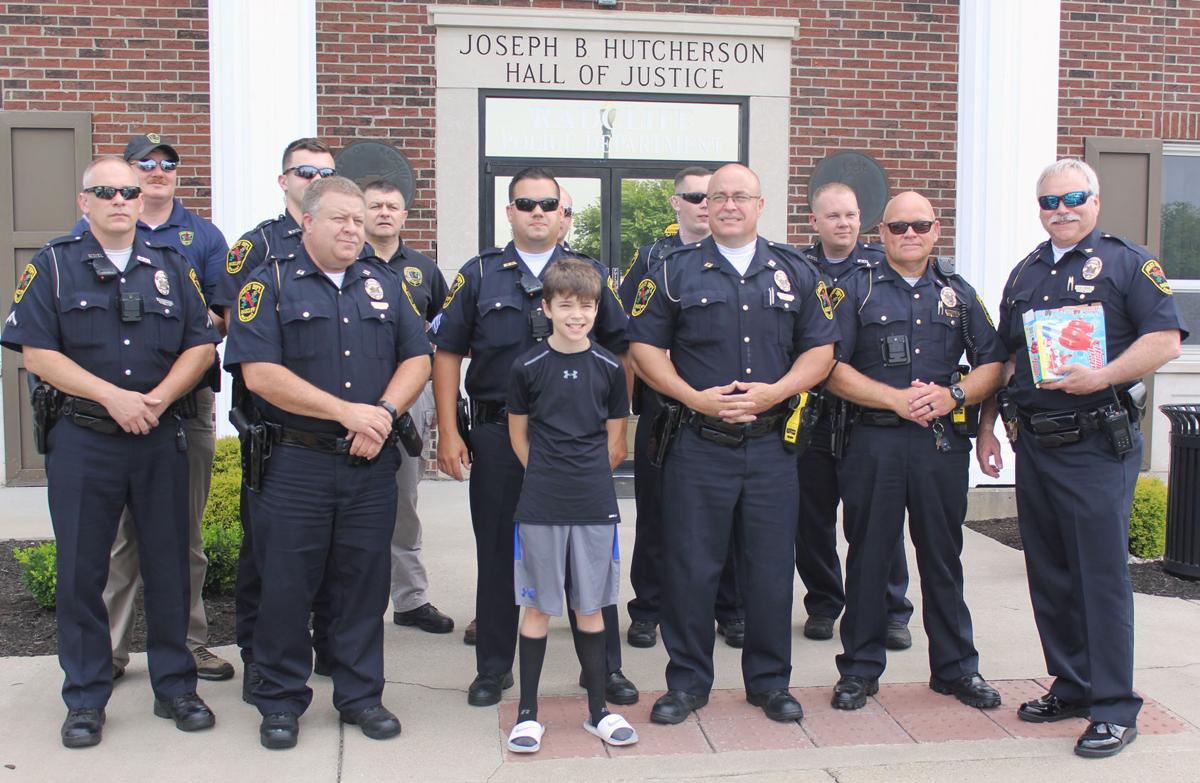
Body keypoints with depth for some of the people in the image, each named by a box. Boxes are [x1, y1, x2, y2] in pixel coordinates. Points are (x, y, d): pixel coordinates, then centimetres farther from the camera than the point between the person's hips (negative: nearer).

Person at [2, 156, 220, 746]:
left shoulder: (171, 268, 10)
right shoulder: (53, 266, 3)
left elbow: (202, 346, 5)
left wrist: (159, 397, -11)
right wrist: (113, 396, -15)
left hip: (161, 439, 2)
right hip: (82, 441, -2)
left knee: (168, 565, 7)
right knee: (81, 570, 4)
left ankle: (175, 687, 20)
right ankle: (86, 700, 17)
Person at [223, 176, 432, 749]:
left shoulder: (384, 286, 13)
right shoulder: (270, 284, -1)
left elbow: (417, 359, 8)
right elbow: (260, 373, -12)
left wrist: (383, 412, -11)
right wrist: (347, 412, -16)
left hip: (371, 466, 4)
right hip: (294, 465, -3)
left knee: (364, 583, 10)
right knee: (286, 585, 4)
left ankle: (361, 695, 23)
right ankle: (281, 702, 19)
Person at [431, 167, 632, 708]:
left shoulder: (591, 274, 9)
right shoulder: (479, 275, 6)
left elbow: (620, 354, 9)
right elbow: (446, 353, 4)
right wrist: (448, 432, -3)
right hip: (497, 436, 0)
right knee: (498, 555, 7)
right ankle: (493, 667, 22)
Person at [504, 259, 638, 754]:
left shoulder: (610, 368, 2)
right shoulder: (528, 367, -2)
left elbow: (615, 442, 10)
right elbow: (519, 436, 7)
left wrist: (585, 477, 8)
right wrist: (548, 477, 6)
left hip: (596, 507, 1)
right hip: (540, 508, -1)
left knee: (590, 608, 10)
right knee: (538, 608, 6)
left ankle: (598, 710, 22)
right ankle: (527, 713, 17)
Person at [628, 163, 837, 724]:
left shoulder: (796, 273, 10)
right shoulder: (676, 271, 5)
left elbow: (820, 350, 8)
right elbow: (643, 346, 2)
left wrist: (774, 392, -9)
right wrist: (694, 397, -11)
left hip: (772, 446, 2)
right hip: (698, 444, -1)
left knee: (771, 569, 8)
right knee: (690, 568, 3)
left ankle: (770, 682, 23)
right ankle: (687, 682, 18)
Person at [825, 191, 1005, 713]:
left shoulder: (958, 293, 13)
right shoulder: (856, 289, 4)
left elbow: (993, 363, 10)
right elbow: (833, 369, -4)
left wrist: (953, 395, -8)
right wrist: (897, 399, -14)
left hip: (942, 443, 2)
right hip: (874, 442, -2)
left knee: (943, 557, 10)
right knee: (868, 556, 5)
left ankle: (956, 667, 22)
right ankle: (860, 669, 16)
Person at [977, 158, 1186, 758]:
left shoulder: (1128, 262, -1)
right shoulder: (1024, 274, 17)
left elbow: (1165, 339, -9)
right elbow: (1005, 358, 21)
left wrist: (1102, 377, -22)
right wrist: (987, 427, 15)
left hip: (1097, 444, -6)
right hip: (1033, 443, 6)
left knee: (1102, 575, -4)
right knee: (1049, 575, 11)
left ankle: (1114, 709, 5)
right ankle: (1071, 687, 24)